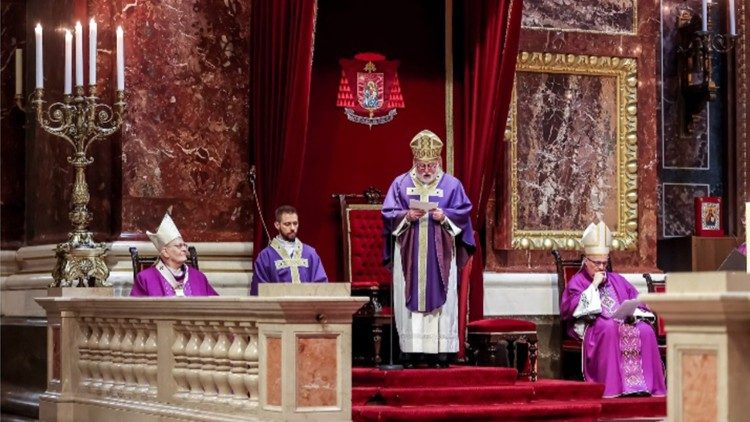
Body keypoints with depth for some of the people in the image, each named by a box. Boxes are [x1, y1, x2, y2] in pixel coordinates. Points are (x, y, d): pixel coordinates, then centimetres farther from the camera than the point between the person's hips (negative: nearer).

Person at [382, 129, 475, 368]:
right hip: (409, 254, 1)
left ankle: (441, 351, -2)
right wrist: (406, 216, -13)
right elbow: (388, 214, 5)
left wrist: (445, 216, -15)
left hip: (440, 254, 0)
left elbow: (463, 213, 3)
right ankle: (411, 351, -2)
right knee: (409, 300, -3)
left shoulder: (452, 185, 7)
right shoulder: (400, 184, 9)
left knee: (440, 299, -3)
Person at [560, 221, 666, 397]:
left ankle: (648, 384, -27)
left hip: (625, 322, 5)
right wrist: (594, 286, -8)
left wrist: (633, 313, -6)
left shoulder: (617, 280, 26)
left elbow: (638, 302, 19)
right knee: (609, 327, -39)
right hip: (593, 326, -5)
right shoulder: (577, 281, 11)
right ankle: (612, 387, -41)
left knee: (646, 330, -26)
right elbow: (569, 308, -8)